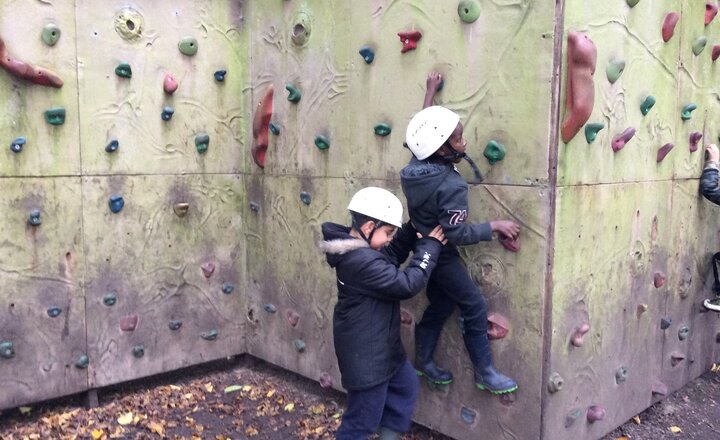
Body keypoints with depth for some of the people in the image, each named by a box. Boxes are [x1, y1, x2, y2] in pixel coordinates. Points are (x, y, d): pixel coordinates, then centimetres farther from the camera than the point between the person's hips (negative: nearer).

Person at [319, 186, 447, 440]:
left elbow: (390, 258, 17)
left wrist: (411, 232, 2)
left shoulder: (356, 250, 2)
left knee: (406, 386, 27)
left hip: (377, 345, 11)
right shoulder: (363, 261, -31)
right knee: (363, 419, 6)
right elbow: (406, 284, -27)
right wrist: (429, 247, -17)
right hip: (366, 353, -11)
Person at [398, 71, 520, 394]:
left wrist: (430, 92, 19)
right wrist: (495, 226, -19)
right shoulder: (451, 185, -31)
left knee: (440, 305, 23)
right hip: (440, 254, -9)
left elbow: (423, 130, 12)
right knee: (475, 308, 4)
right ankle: (484, 372, 16)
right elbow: (458, 234, -28)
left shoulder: (415, 165, -8)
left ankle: (423, 361, 36)